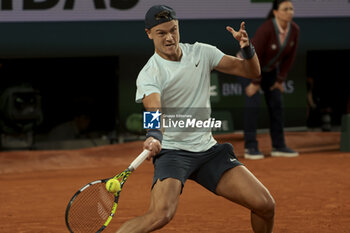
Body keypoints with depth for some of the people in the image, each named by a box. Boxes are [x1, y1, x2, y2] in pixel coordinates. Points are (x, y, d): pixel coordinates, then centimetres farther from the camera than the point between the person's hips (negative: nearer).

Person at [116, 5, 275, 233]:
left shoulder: (201, 52, 3)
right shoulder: (148, 75, -13)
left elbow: (252, 71, 6)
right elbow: (154, 111, -32)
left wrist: (247, 48, -15)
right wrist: (154, 136, -54)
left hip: (208, 149, 5)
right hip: (172, 151, -5)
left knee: (265, 205, -4)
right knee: (161, 214, -31)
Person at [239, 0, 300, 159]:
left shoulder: (294, 30, -16)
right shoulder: (266, 29, -35)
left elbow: (289, 56, -4)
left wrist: (280, 79, -3)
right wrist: (255, 82, -23)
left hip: (269, 67, 7)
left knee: (276, 103, 2)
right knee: (253, 100, -18)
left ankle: (279, 146, 9)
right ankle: (250, 147, -15)